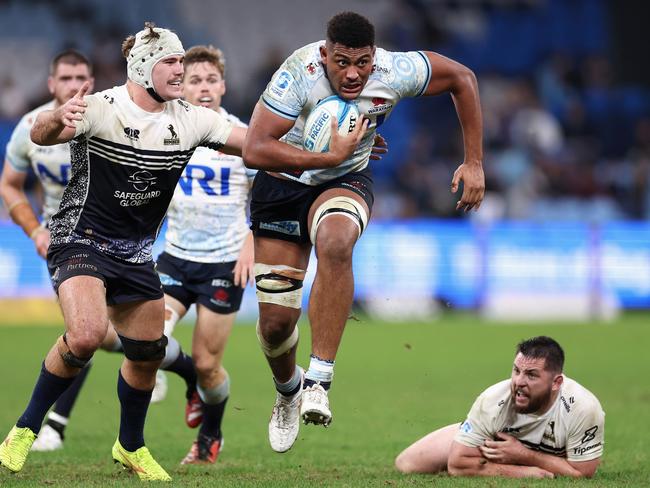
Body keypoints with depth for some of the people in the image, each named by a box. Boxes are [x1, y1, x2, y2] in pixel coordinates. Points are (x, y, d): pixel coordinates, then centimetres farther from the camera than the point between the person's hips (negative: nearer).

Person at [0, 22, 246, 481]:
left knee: (147, 353, 7)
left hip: (136, 250, 6)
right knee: (87, 335, -27)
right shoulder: (101, 109, -18)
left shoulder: (190, 120, -1)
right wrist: (57, 118, -57)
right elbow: (39, 134, -32)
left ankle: (131, 446, 33)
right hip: (82, 238, -6)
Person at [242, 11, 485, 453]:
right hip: (283, 182, 0)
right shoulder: (300, 72, -29)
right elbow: (254, 150, -33)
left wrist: (474, 163, -1)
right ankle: (288, 391, 37)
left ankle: (319, 381, -34)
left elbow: (462, 77, -2)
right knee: (276, 321, 0)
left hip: (346, 181, 0)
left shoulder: (394, 72, -21)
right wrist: (328, 157, -33)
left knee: (335, 242, -38)